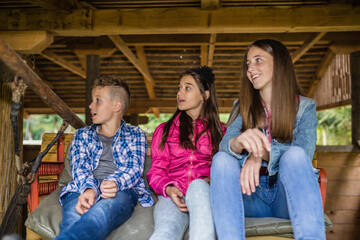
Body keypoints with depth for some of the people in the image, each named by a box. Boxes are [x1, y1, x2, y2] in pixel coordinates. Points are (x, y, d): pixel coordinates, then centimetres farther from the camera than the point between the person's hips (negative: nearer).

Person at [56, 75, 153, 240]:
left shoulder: (136, 135, 23)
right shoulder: (82, 135, 29)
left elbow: (135, 168, 5)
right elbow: (79, 167, 10)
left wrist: (115, 183, -21)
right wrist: (88, 188, -16)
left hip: (122, 191, -2)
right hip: (82, 190, 2)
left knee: (101, 213, -42)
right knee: (73, 220, -38)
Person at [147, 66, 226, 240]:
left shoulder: (220, 131, 21)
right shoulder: (164, 130, 24)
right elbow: (156, 171, 14)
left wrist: (212, 182, -11)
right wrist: (169, 189, -8)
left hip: (205, 193, 0)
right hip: (171, 197, 1)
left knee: (198, 185, -38)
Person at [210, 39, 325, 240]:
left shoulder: (305, 107, 7)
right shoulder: (242, 107, 12)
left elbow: (303, 157, -11)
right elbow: (224, 145, -7)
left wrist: (260, 153, -30)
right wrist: (240, 142, -33)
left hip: (288, 197, -1)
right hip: (251, 196, 2)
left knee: (295, 154, -30)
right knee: (222, 159, -26)